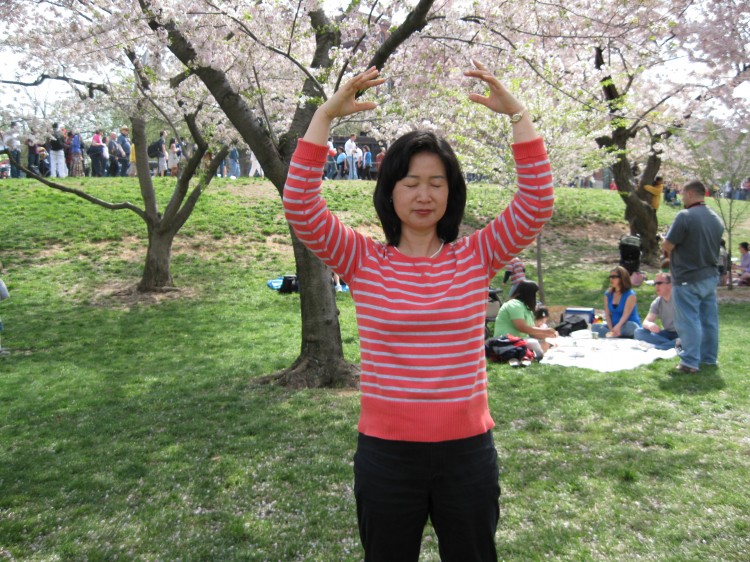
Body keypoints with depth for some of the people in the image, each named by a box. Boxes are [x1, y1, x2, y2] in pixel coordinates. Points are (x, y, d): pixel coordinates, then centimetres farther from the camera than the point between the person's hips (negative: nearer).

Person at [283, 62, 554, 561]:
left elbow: (537, 204, -11)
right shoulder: (363, 261, -4)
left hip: (468, 450, 1)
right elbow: (301, 206, -15)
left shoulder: (476, 257, -1)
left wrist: (517, 114, -15)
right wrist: (326, 114, -19)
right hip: (386, 451, 0)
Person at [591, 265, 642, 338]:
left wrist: (617, 327, -38)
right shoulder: (608, 294, 6)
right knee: (594, 326, -20)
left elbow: (625, 315, -21)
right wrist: (611, 330, -19)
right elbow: (607, 314, -2)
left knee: (630, 326, -40)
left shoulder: (630, 295, -9)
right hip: (614, 326, 4)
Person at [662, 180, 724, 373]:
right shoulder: (716, 219, 9)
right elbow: (712, 246, 15)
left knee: (689, 321, -2)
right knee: (709, 319, 15)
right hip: (711, 276, 8)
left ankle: (690, 362, 0)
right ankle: (710, 357, 25)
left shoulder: (685, 216, -17)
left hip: (688, 278, -8)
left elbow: (667, 245, -18)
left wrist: (668, 250, 6)